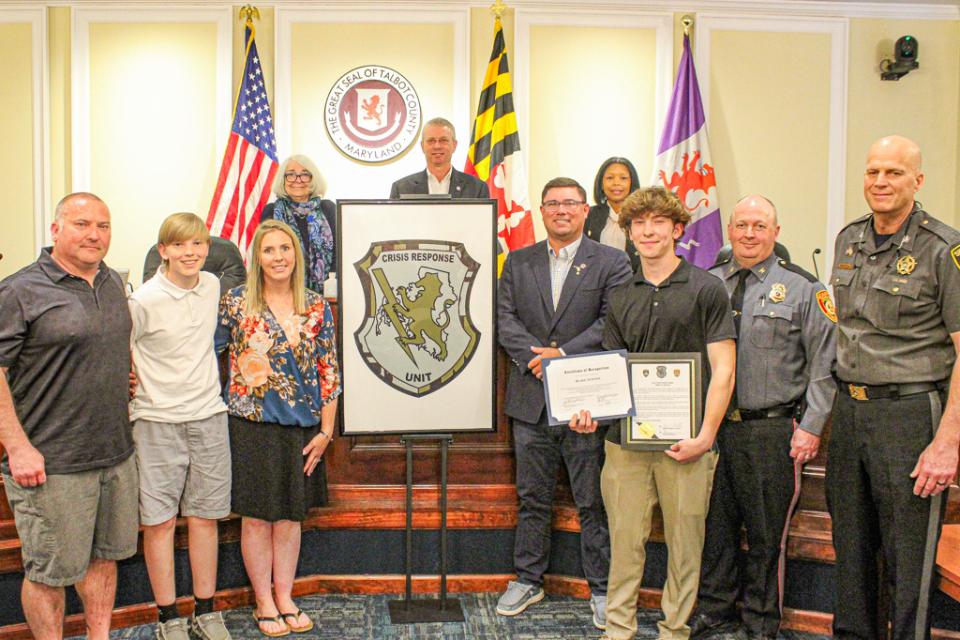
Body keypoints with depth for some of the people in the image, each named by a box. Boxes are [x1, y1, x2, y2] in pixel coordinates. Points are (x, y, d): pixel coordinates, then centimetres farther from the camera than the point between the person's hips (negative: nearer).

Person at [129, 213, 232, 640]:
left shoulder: (213, 286, 3)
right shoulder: (143, 301, -13)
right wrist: (131, 393, -4)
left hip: (208, 416, 4)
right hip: (158, 421, -4)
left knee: (205, 516, 10)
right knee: (159, 521, 3)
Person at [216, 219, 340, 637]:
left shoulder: (316, 308, 3)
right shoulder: (236, 303, -4)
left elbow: (329, 372, 4)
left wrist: (325, 431, 1)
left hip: (301, 427, 2)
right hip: (252, 425, -2)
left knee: (290, 515, 12)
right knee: (257, 516, 6)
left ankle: (284, 597, 27)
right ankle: (264, 602, 22)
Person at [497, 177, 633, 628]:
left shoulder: (612, 262, 1)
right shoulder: (518, 262, 11)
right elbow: (504, 319, 2)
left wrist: (563, 354, -17)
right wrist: (535, 355, -14)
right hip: (531, 400, 3)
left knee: (593, 502, 5)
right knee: (532, 498, 14)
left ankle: (601, 588, 20)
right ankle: (528, 580, 28)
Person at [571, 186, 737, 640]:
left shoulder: (706, 289, -1)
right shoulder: (621, 297, 12)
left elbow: (723, 369, -4)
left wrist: (706, 435, -13)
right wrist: (592, 411, -5)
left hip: (686, 439, -3)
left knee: (684, 542, 7)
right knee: (625, 539, 8)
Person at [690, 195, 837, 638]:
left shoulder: (803, 289, -1)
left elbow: (824, 364, -2)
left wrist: (811, 427, -7)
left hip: (772, 430, -3)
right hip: (712, 425, 3)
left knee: (767, 531, 7)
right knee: (714, 522, 13)